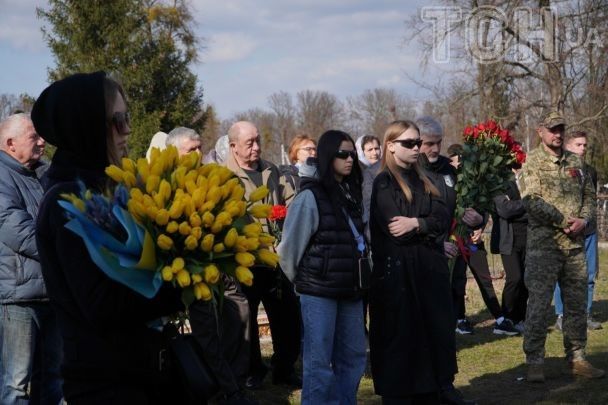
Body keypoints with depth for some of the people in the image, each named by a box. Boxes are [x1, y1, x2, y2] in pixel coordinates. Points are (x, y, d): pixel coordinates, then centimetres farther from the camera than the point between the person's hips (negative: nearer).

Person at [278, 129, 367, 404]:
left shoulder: (351, 194, 11)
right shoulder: (311, 196, -11)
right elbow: (290, 245, -8)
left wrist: (359, 278, 11)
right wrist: (301, 281, 2)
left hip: (350, 290, 7)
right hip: (319, 292, -7)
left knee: (353, 358, 12)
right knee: (319, 362, -2)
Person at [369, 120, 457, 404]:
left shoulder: (422, 181, 16)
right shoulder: (383, 183, -5)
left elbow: (444, 218, 2)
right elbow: (395, 230, -16)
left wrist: (416, 224, -14)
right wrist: (428, 229, -6)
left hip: (428, 272, 7)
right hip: (397, 273, -7)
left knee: (430, 336, 9)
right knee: (400, 343, -3)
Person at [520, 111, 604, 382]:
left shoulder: (575, 162, 13)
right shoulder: (532, 162, -4)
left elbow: (589, 196, 14)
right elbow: (532, 200, -14)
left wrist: (583, 220, -6)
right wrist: (564, 221, -16)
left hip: (575, 244, 6)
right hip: (543, 244, -6)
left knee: (577, 304, 10)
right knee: (538, 303, -4)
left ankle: (576, 359, 19)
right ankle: (534, 362, 1)